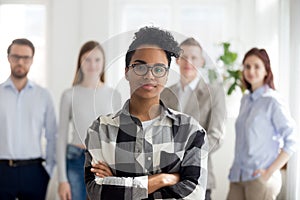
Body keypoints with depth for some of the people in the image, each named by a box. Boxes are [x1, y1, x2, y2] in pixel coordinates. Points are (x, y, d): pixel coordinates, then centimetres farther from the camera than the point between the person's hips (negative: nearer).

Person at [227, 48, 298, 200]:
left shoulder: (272, 101, -7)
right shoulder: (245, 100, 13)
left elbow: (291, 141, -12)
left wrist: (270, 172, -13)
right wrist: (235, 170, 9)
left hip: (260, 179, -6)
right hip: (238, 176, 6)